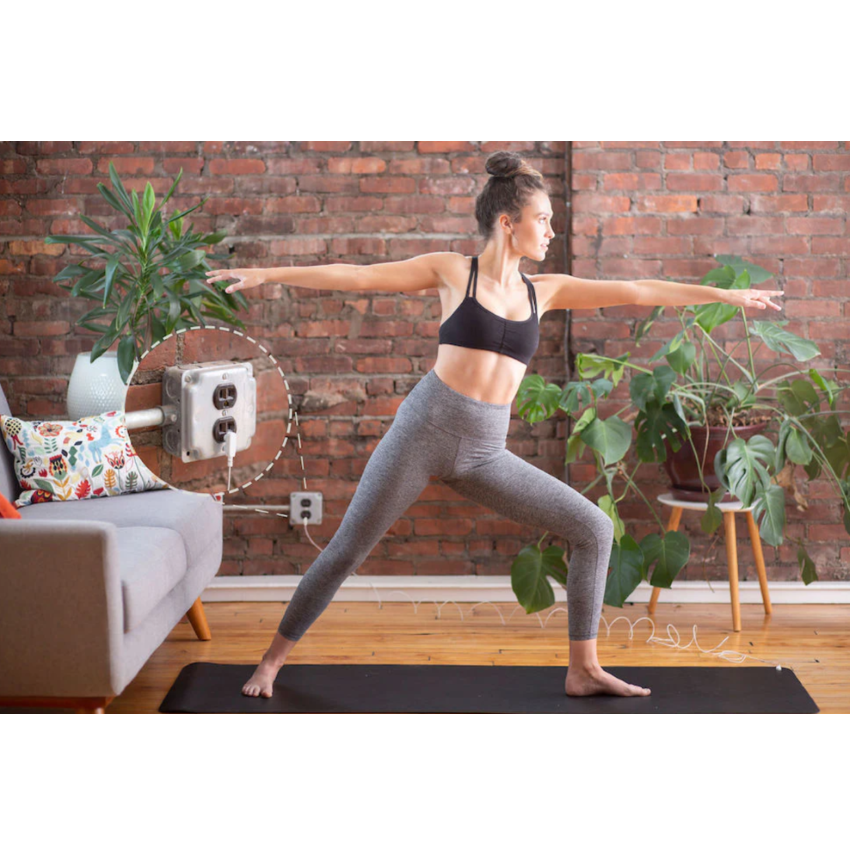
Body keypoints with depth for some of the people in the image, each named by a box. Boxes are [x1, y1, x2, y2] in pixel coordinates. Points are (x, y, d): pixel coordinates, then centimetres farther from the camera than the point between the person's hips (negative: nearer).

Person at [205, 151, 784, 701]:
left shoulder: (544, 290, 12)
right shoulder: (452, 270, 1)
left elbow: (634, 292, 12)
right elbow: (357, 276, 1)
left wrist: (726, 295, 13)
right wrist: (267, 275, 0)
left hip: (484, 454, 4)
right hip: (426, 429, -4)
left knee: (594, 529, -2)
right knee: (347, 552, 0)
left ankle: (583, 671, 8)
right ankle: (273, 660, 20)